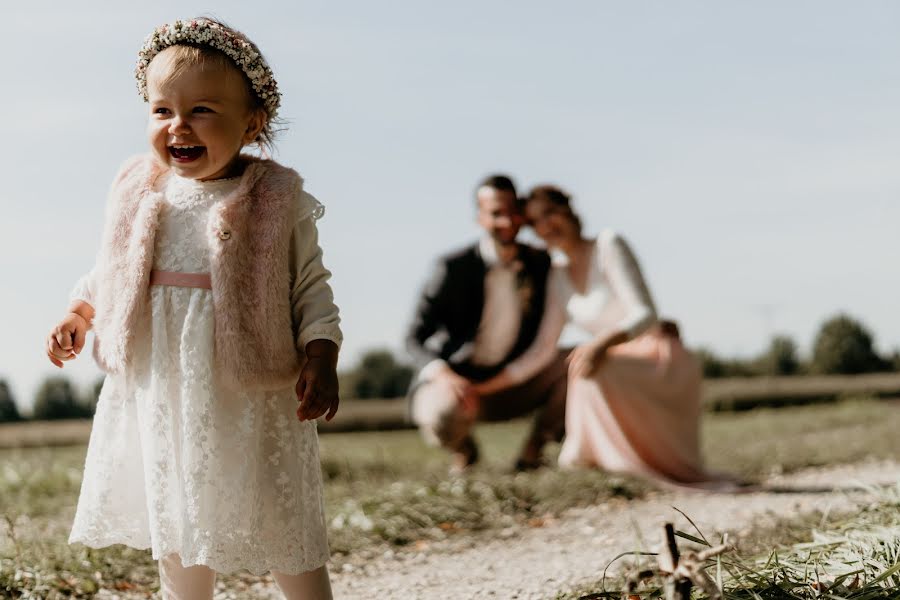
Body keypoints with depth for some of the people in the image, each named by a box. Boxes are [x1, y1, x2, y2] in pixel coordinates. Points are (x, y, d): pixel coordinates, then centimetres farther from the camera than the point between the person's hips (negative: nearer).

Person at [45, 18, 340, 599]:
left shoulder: (279, 199, -8)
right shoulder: (140, 191, 2)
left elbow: (311, 287, -4)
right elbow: (112, 272, 16)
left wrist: (321, 354, -16)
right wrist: (80, 313, 4)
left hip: (250, 397, -4)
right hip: (158, 392, 4)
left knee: (284, 530, 4)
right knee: (176, 527, 15)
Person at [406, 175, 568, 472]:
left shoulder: (540, 263, -1)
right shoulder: (454, 267, -14)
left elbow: (544, 329, 12)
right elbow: (416, 337, -15)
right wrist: (443, 374, -34)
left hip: (509, 381, 4)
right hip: (454, 380, -4)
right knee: (443, 417, -38)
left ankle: (532, 451, 0)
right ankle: (463, 448, 2)